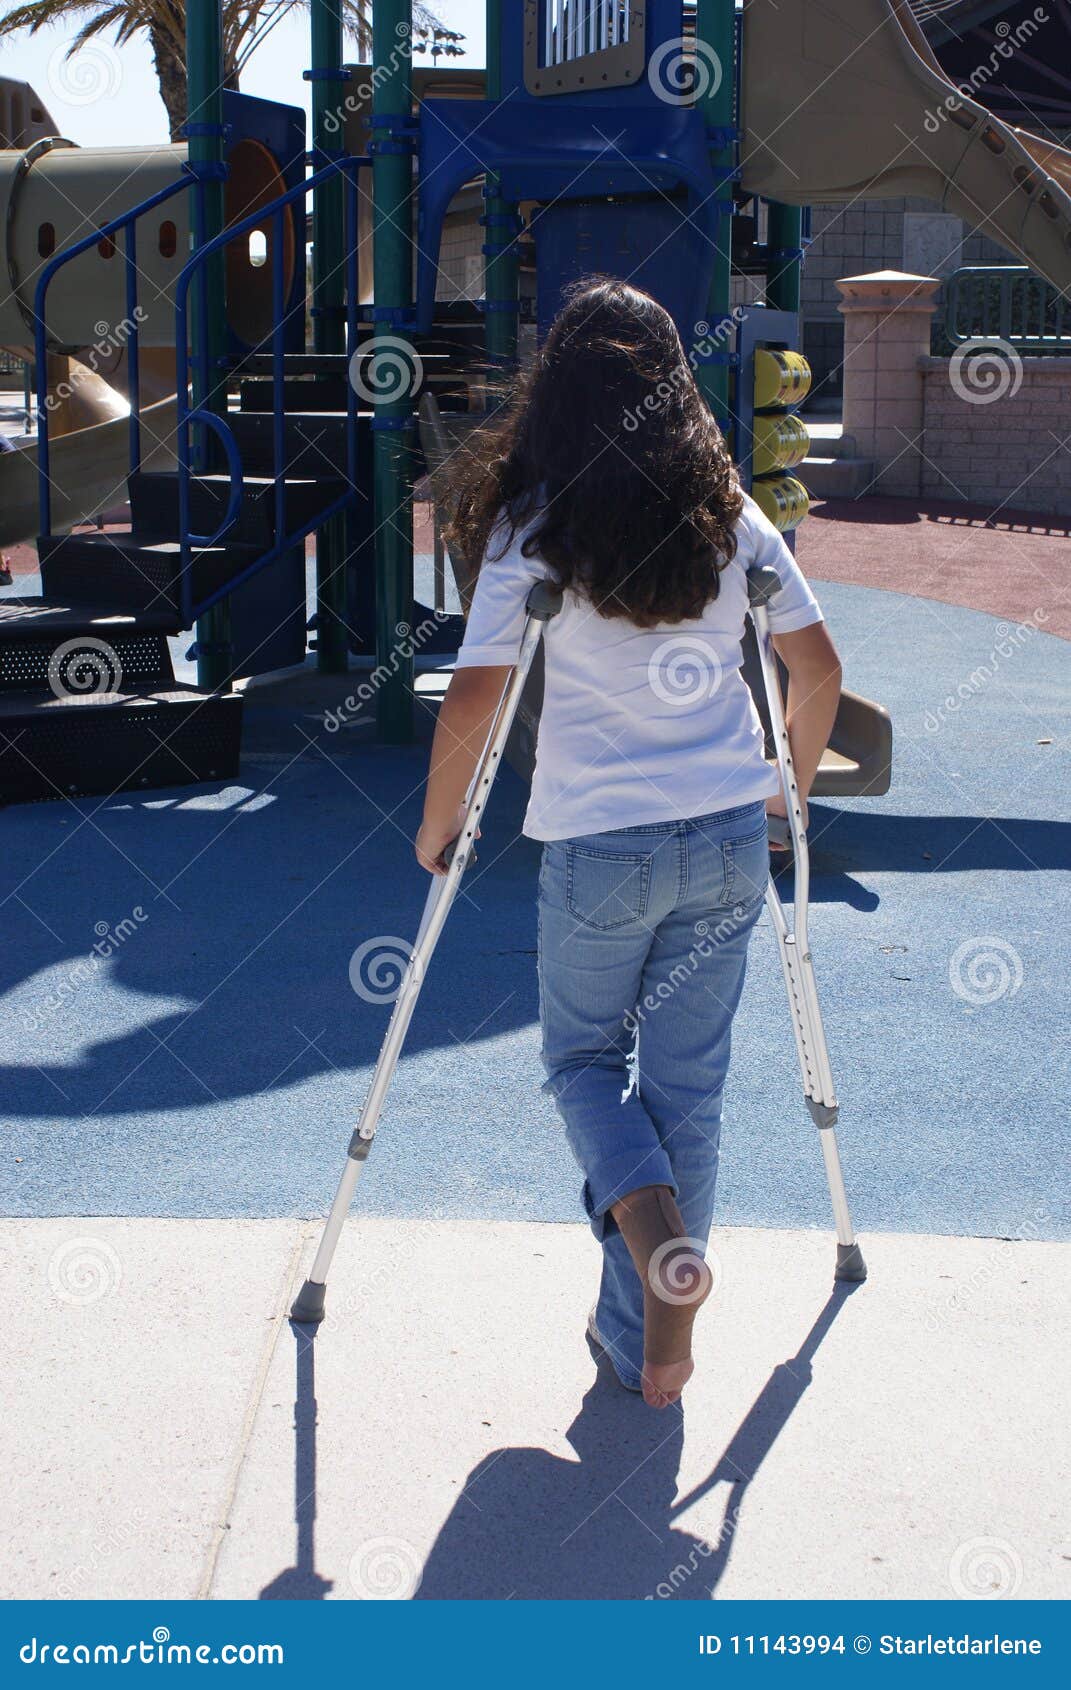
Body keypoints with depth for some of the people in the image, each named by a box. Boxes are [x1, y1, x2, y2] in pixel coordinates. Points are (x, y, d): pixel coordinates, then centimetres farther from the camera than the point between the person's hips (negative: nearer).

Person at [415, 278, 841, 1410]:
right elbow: (816, 667, 6)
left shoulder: (534, 525, -8)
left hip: (599, 845, -3)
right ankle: (650, 1339, 19)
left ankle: (651, 1225, -9)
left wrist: (438, 828, 1)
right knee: (687, 1082, 14)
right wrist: (794, 785, 22)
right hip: (728, 838, 3)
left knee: (583, 1057, 19)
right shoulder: (728, 513, 2)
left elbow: (474, 697, -13)